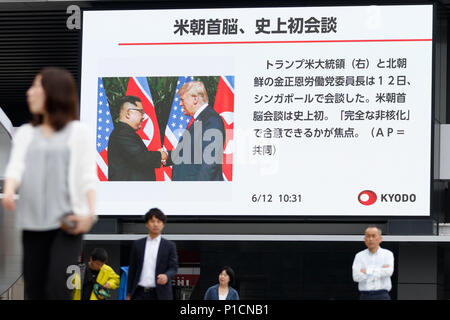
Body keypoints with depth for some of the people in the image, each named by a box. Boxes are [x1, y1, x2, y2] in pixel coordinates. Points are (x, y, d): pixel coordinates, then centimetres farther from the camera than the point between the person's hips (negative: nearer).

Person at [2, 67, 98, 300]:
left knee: (58, 288, -16)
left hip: (67, 224, -4)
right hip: (33, 222, 4)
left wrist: (90, 212, -16)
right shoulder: (25, 133, 18)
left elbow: (88, 176, 0)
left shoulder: (78, 132, 8)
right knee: (34, 289, 3)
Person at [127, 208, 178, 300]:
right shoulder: (138, 244, 11)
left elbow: (173, 268, -1)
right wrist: (129, 293, 10)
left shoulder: (169, 246, 5)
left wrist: (166, 276, -24)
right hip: (140, 293, 2)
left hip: (160, 295, -2)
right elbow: (132, 269, 13)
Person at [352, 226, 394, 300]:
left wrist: (367, 271, -9)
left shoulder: (387, 254, 4)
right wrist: (380, 270, -8)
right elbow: (356, 277, -7)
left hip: (381, 296, -2)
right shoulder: (359, 256, 8)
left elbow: (388, 271, -15)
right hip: (365, 296, 2)